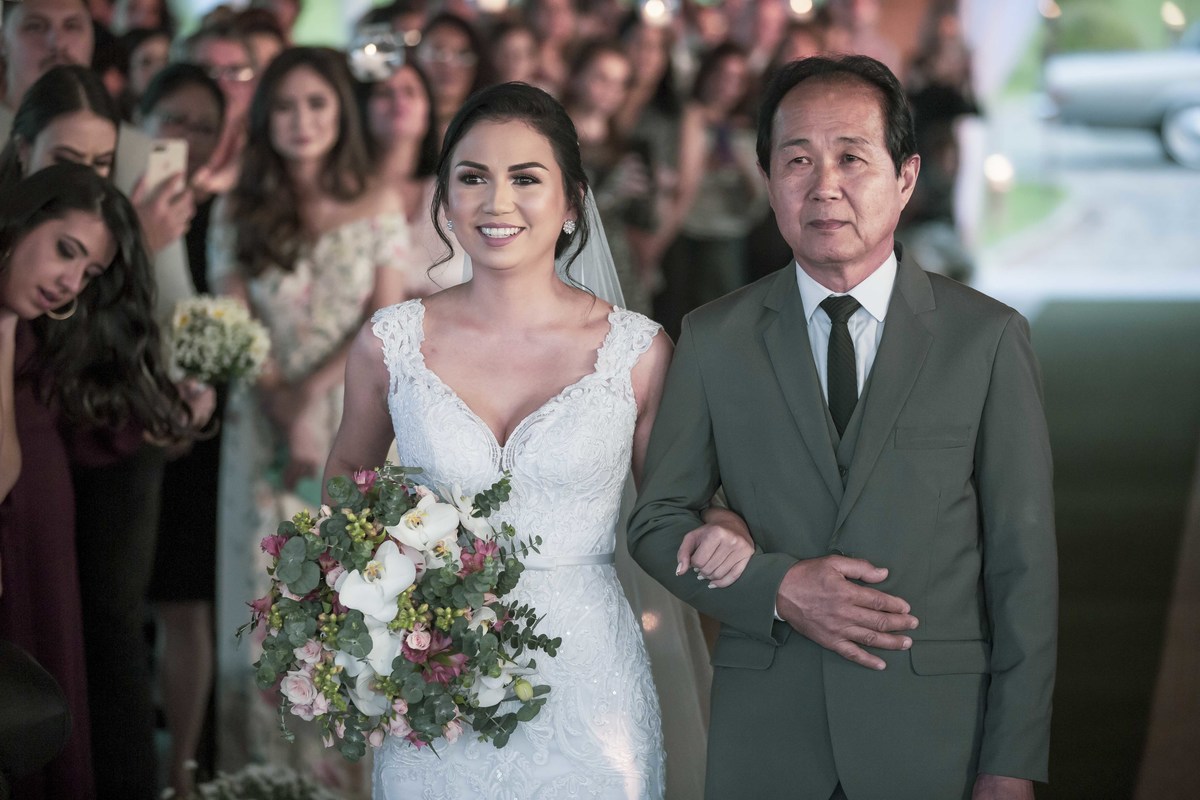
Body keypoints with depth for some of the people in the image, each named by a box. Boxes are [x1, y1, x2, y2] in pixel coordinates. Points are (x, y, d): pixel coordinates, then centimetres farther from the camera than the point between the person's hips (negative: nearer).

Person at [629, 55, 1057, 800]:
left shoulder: (988, 338, -2)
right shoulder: (714, 340, 2)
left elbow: (1022, 562, -2)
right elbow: (658, 521, 7)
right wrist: (776, 588, -12)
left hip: (936, 737, -1)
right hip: (765, 735, 1)